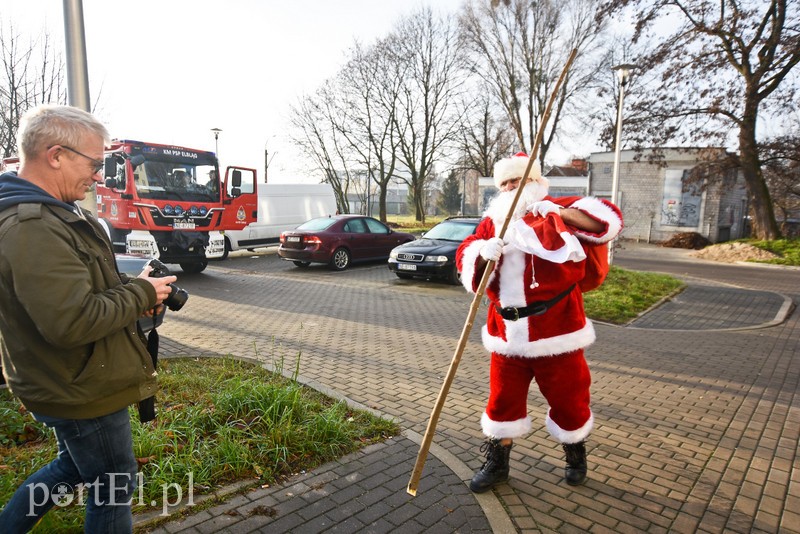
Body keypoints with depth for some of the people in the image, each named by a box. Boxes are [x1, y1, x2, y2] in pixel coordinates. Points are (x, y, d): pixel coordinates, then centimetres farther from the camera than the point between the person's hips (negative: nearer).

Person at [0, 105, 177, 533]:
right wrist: (142, 293, -19)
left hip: (69, 384, 10)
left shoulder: (45, 214, 6)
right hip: (82, 393, -10)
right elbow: (73, 322, -33)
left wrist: (133, 287, 0)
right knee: (114, 487, 11)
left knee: (72, 465, 31)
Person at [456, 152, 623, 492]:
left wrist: (558, 211, -22)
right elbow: (465, 257, 2)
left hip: (556, 330, -3)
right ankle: (497, 463, 31)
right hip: (507, 332, 4)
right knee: (502, 397, 12)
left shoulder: (559, 213, -1)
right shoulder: (492, 222, 10)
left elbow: (607, 221, -14)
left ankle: (575, 454, 41)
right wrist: (484, 253, -20)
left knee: (567, 396, 13)